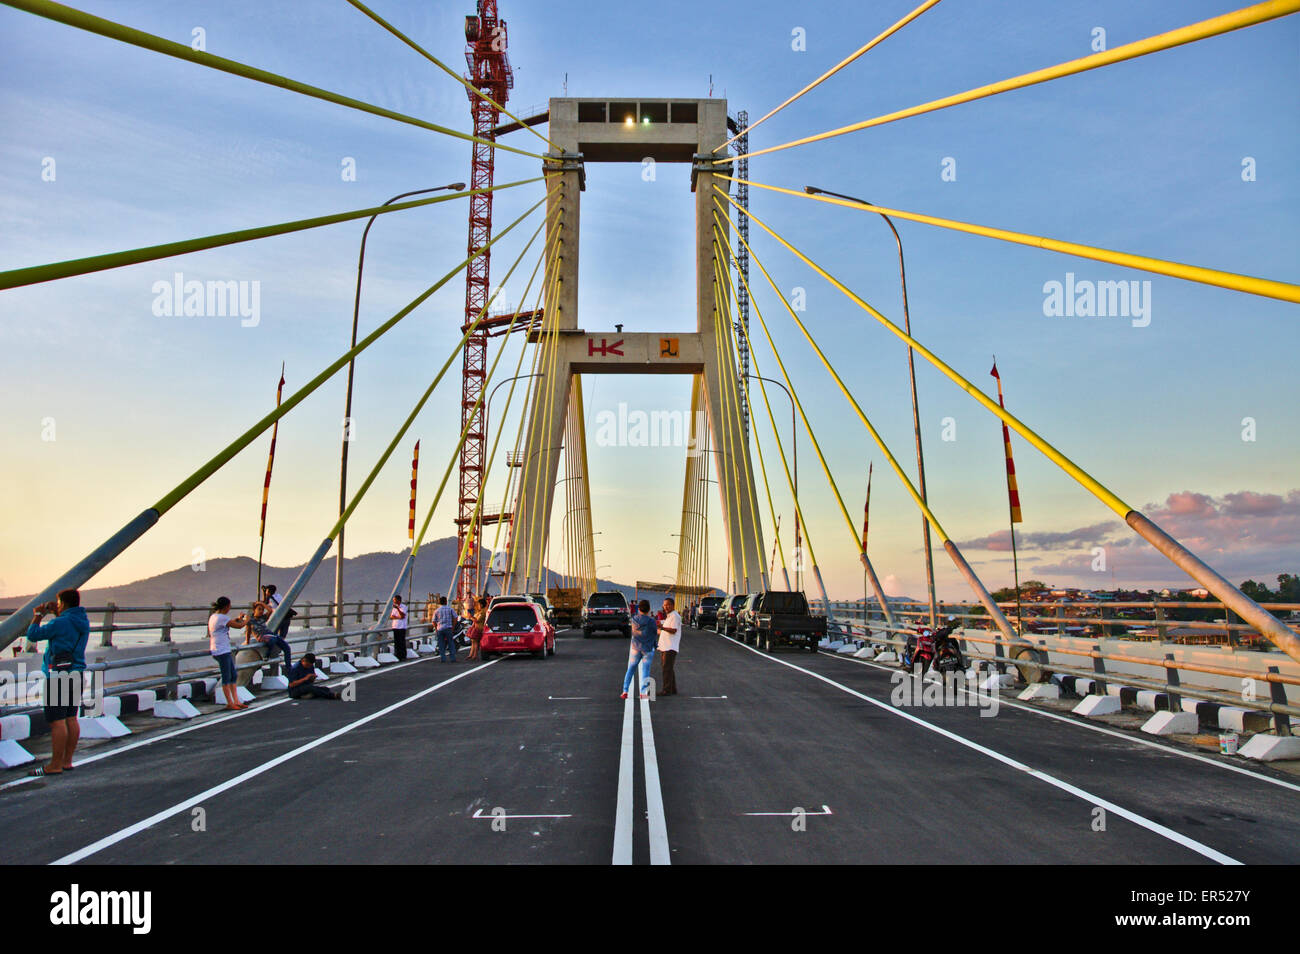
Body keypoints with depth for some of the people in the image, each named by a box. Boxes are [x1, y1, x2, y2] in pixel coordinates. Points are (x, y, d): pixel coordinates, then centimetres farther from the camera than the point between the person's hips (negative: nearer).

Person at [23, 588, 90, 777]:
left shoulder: (60, 623, -15)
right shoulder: (83, 621, 9)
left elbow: (33, 634, -8)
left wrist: (38, 616, 7)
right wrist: (56, 614, 22)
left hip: (58, 676, -8)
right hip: (76, 674, 8)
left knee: (57, 721, -5)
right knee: (71, 719, 12)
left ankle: (55, 765, -1)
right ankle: (67, 761, 18)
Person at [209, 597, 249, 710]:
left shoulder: (213, 616, 12)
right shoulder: (221, 618, -17)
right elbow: (239, 626, -15)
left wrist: (238, 618, 26)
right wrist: (246, 620, 3)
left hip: (225, 651, 10)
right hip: (222, 651, -10)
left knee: (233, 675, 11)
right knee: (226, 677, -2)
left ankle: (236, 701, 15)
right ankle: (230, 703, 5)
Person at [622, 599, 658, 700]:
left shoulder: (634, 619, -5)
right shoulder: (652, 621, -12)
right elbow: (654, 635, -2)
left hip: (636, 648, 2)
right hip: (648, 649, -2)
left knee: (630, 670, 12)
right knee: (646, 671, 5)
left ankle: (625, 691, 7)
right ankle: (643, 692, 2)